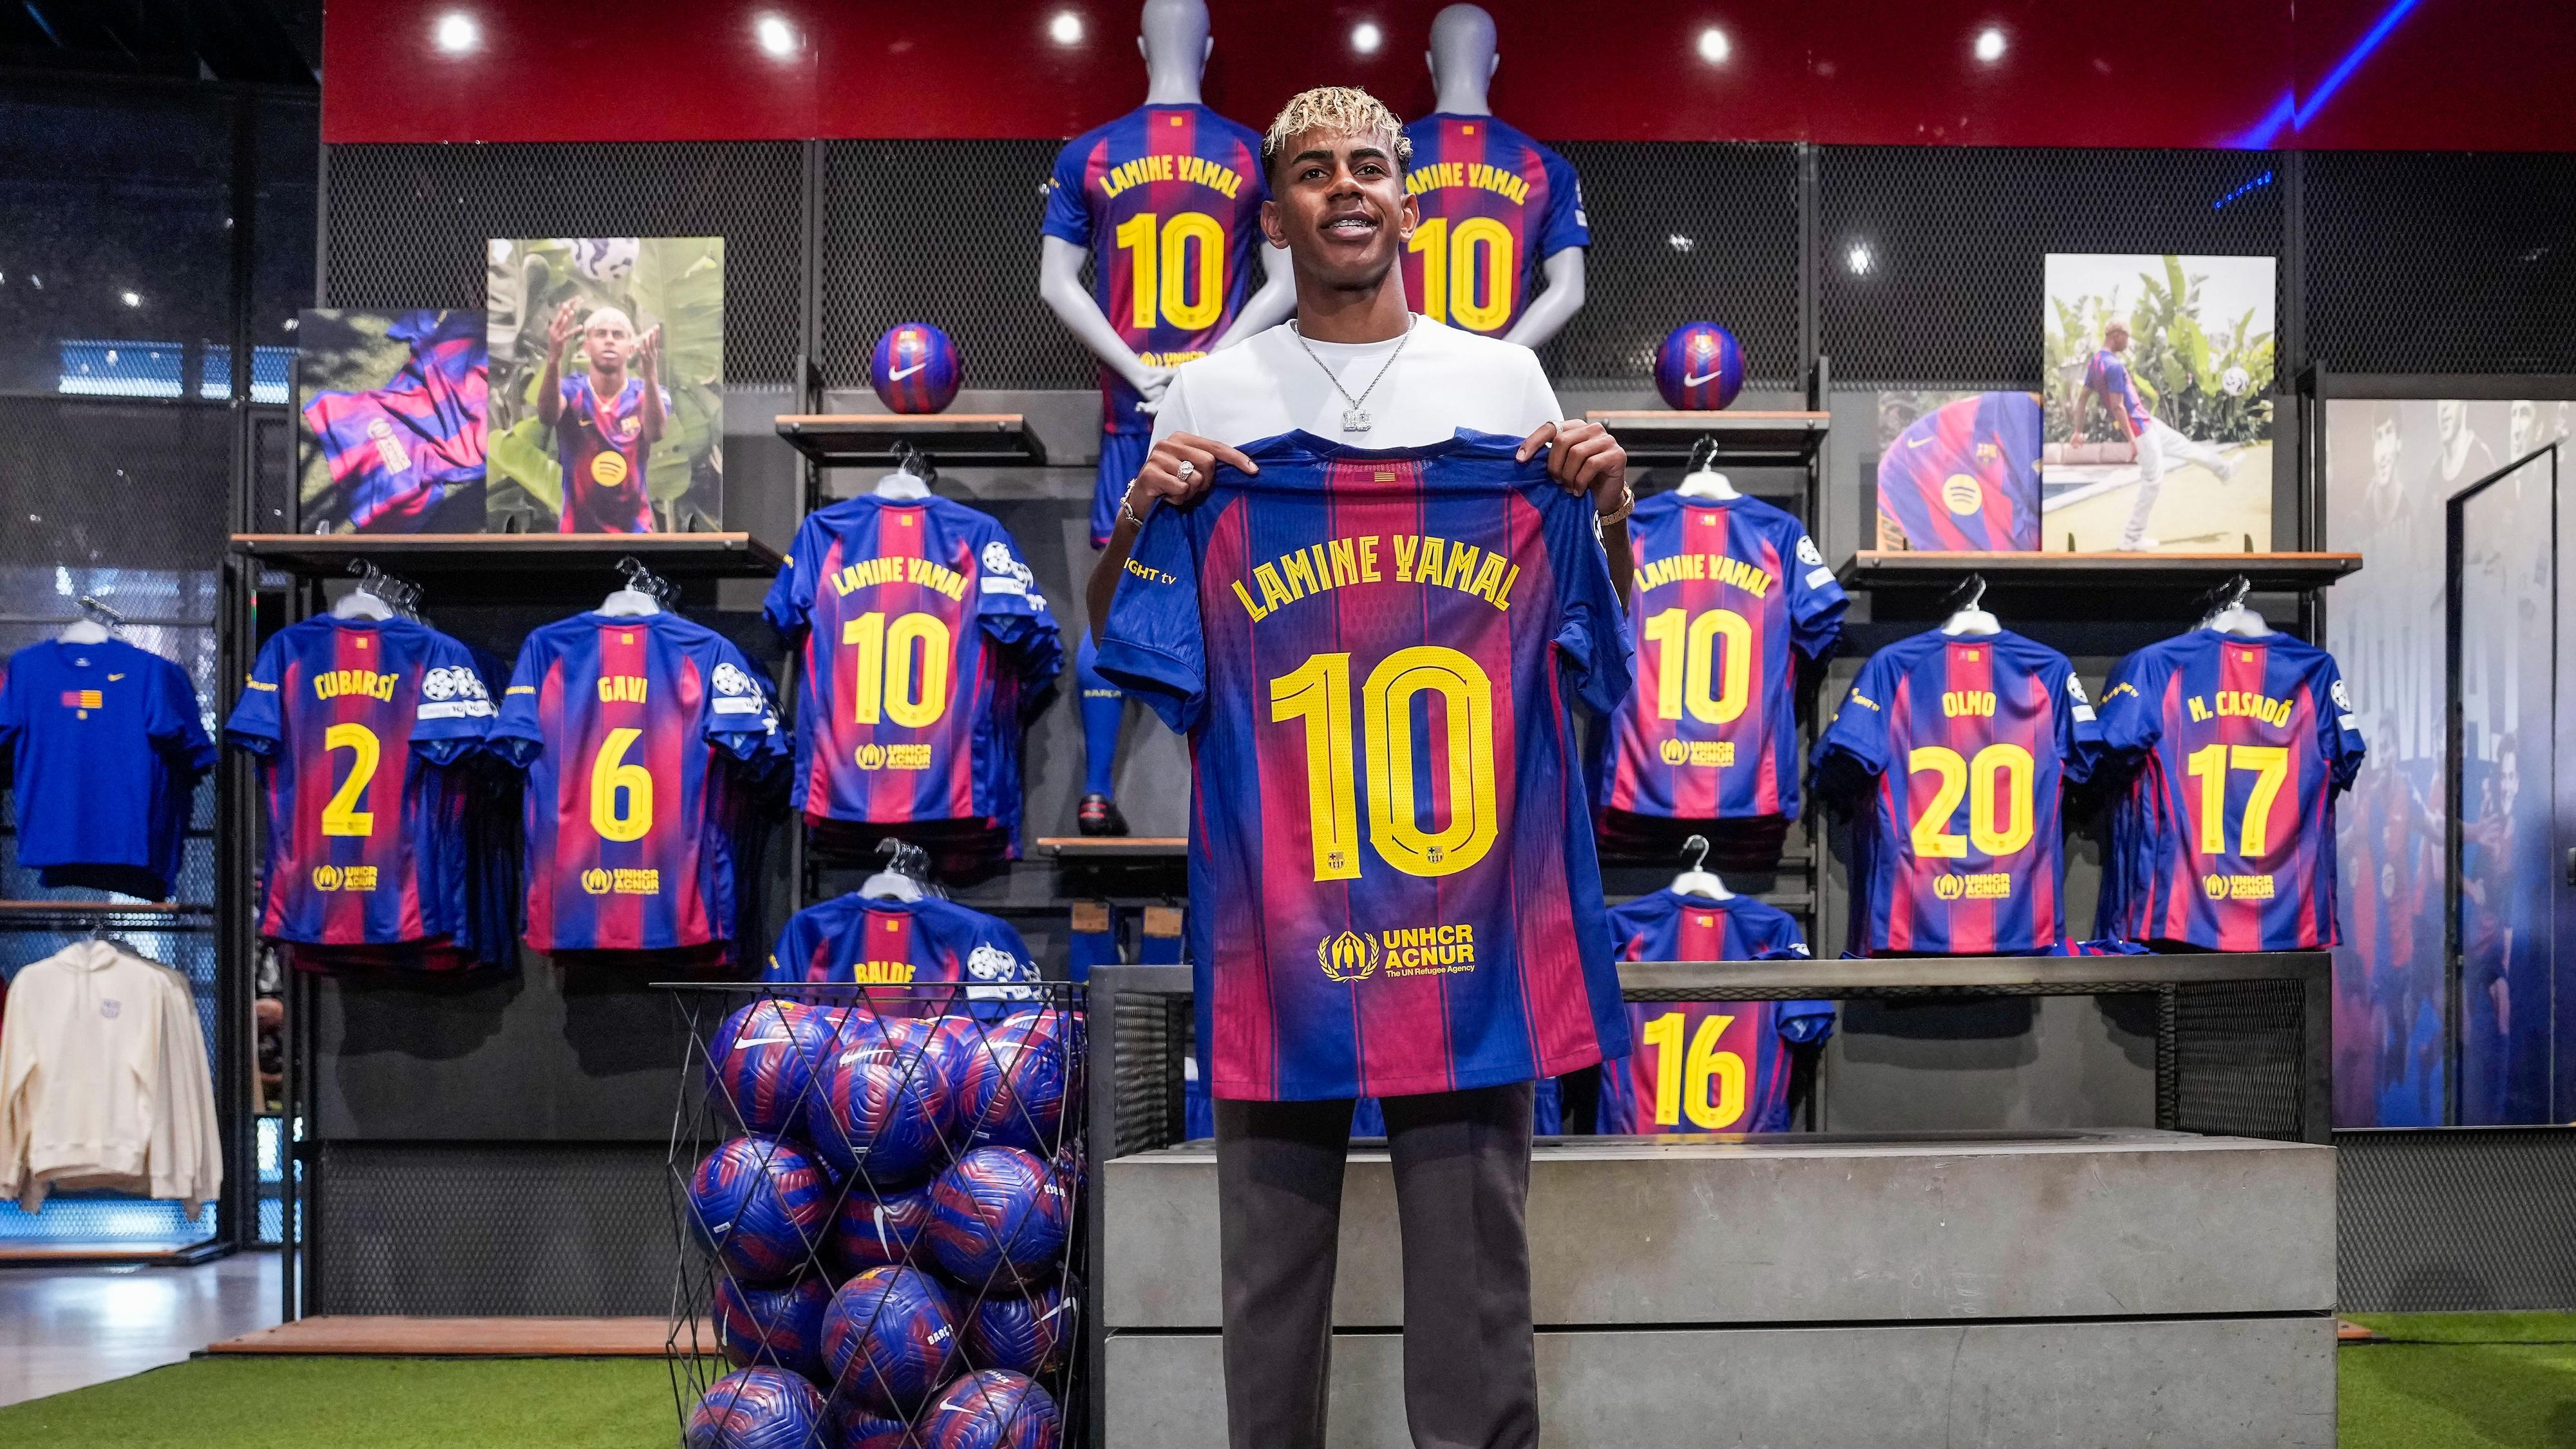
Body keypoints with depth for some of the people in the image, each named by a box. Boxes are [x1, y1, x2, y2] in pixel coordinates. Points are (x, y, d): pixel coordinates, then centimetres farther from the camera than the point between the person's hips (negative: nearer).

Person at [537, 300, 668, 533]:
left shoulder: (644, 395, -4)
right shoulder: (572, 392, -5)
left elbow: (655, 433, -27)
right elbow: (547, 415, -29)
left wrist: (650, 375, -46)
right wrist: (554, 360, -49)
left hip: (635, 529, 0)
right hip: (577, 528, 0)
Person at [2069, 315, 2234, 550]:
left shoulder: (2095, 362, 5)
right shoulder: (2114, 365, -24)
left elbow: (2081, 398, 9)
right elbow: (2117, 407, -26)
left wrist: (2079, 431, 12)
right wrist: (2132, 440, -23)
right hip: (2138, 426, -10)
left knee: (2183, 446, 25)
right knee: (2153, 480, -1)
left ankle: (2225, 470, 45)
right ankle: (2132, 537, 5)